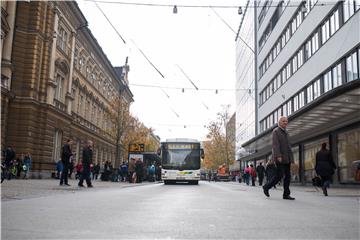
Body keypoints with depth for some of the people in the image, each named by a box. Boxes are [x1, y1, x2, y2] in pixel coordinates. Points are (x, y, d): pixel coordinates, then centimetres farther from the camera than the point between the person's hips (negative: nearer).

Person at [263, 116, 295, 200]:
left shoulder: (286, 132, 19)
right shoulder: (275, 131, -6)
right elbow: (275, 145, -16)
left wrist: (291, 157, 16)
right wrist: (278, 156, -24)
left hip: (287, 158, 8)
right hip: (279, 158, -8)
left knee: (287, 176, 3)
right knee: (279, 175, -9)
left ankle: (286, 194, 5)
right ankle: (266, 187, 8)